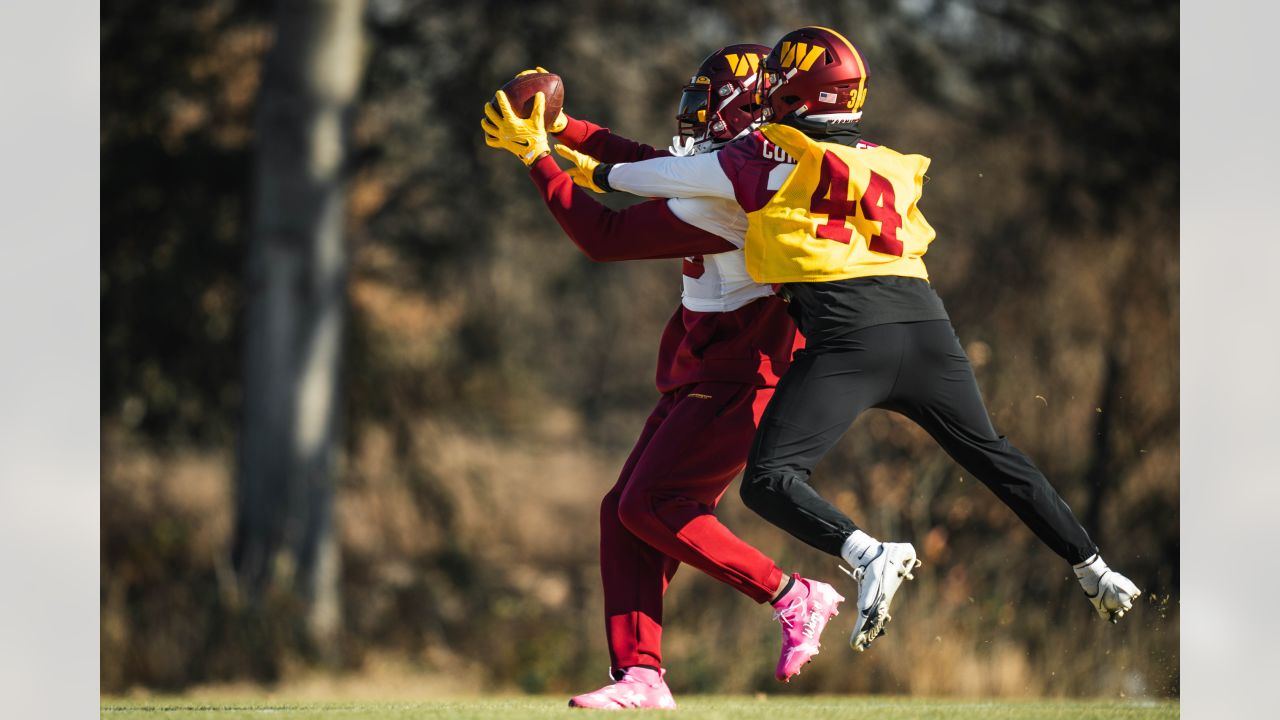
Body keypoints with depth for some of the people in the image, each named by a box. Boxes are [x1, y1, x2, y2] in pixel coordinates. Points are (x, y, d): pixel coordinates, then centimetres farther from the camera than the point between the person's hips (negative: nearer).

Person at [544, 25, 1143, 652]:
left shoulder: (778, 155, 5)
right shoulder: (892, 166, 23)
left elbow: (676, 177, 11)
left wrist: (598, 173, 27)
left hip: (850, 337, -6)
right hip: (926, 323, 6)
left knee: (768, 482, -5)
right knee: (991, 456, 23)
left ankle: (867, 555, -27)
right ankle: (1093, 571, 22)